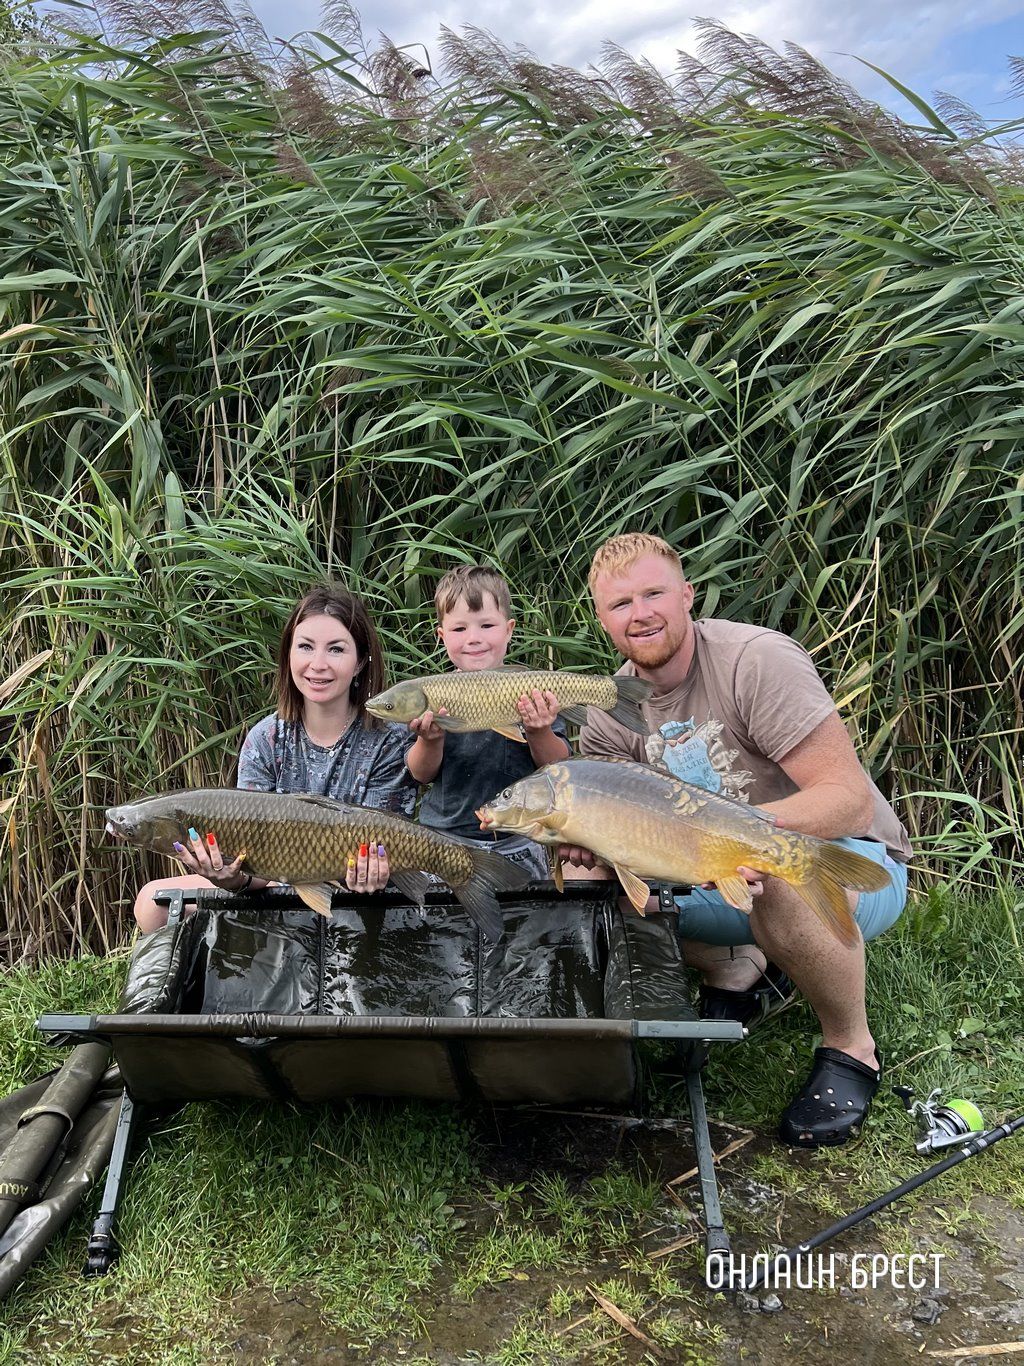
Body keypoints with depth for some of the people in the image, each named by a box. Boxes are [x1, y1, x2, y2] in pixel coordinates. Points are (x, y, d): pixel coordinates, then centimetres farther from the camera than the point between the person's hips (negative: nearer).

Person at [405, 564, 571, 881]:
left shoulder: (534, 691, -3)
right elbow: (422, 775, 1)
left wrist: (539, 733, -23)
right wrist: (429, 740, -19)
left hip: (517, 844, -1)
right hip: (444, 837, 1)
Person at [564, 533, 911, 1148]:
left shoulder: (758, 659, -23)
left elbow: (850, 798, -27)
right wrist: (588, 833, -28)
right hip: (731, 882, 6)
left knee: (782, 874, -40)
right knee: (589, 877, -11)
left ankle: (852, 1048, -10)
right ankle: (742, 971, 11)